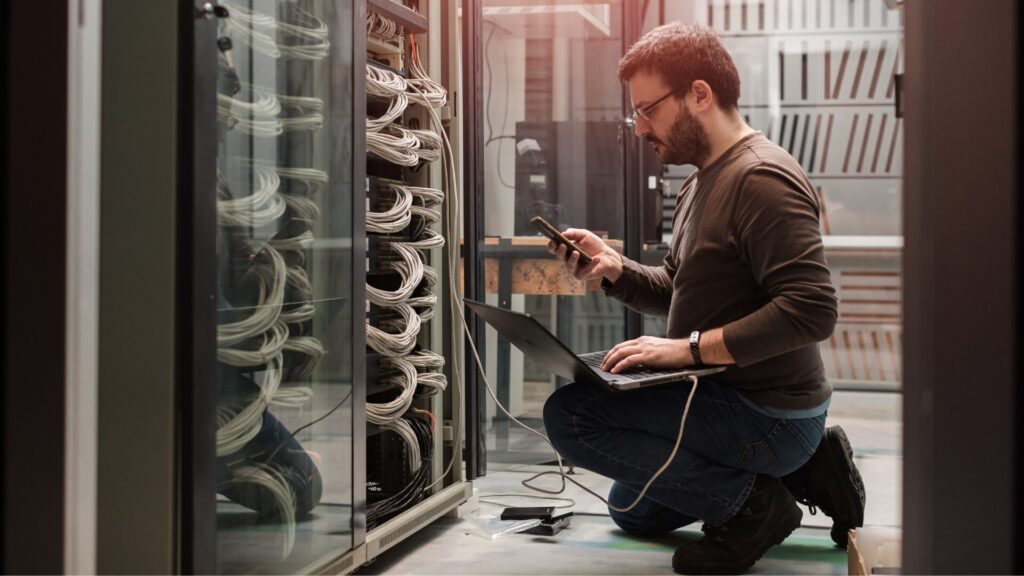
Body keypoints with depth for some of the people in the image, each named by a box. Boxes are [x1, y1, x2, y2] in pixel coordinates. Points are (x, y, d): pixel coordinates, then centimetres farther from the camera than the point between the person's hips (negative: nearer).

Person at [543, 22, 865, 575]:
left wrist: (689, 348, -28)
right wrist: (615, 269, -1)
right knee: (632, 510, 28)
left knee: (570, 415, -22)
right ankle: (804, 469, 16)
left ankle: (747, 503, -12)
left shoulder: (761, 178, -20)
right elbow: (676, 292, 19)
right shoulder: (700, 183, 13)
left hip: (768, 416, -11)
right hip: (728, 396, 11)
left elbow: (812, 309, -29)